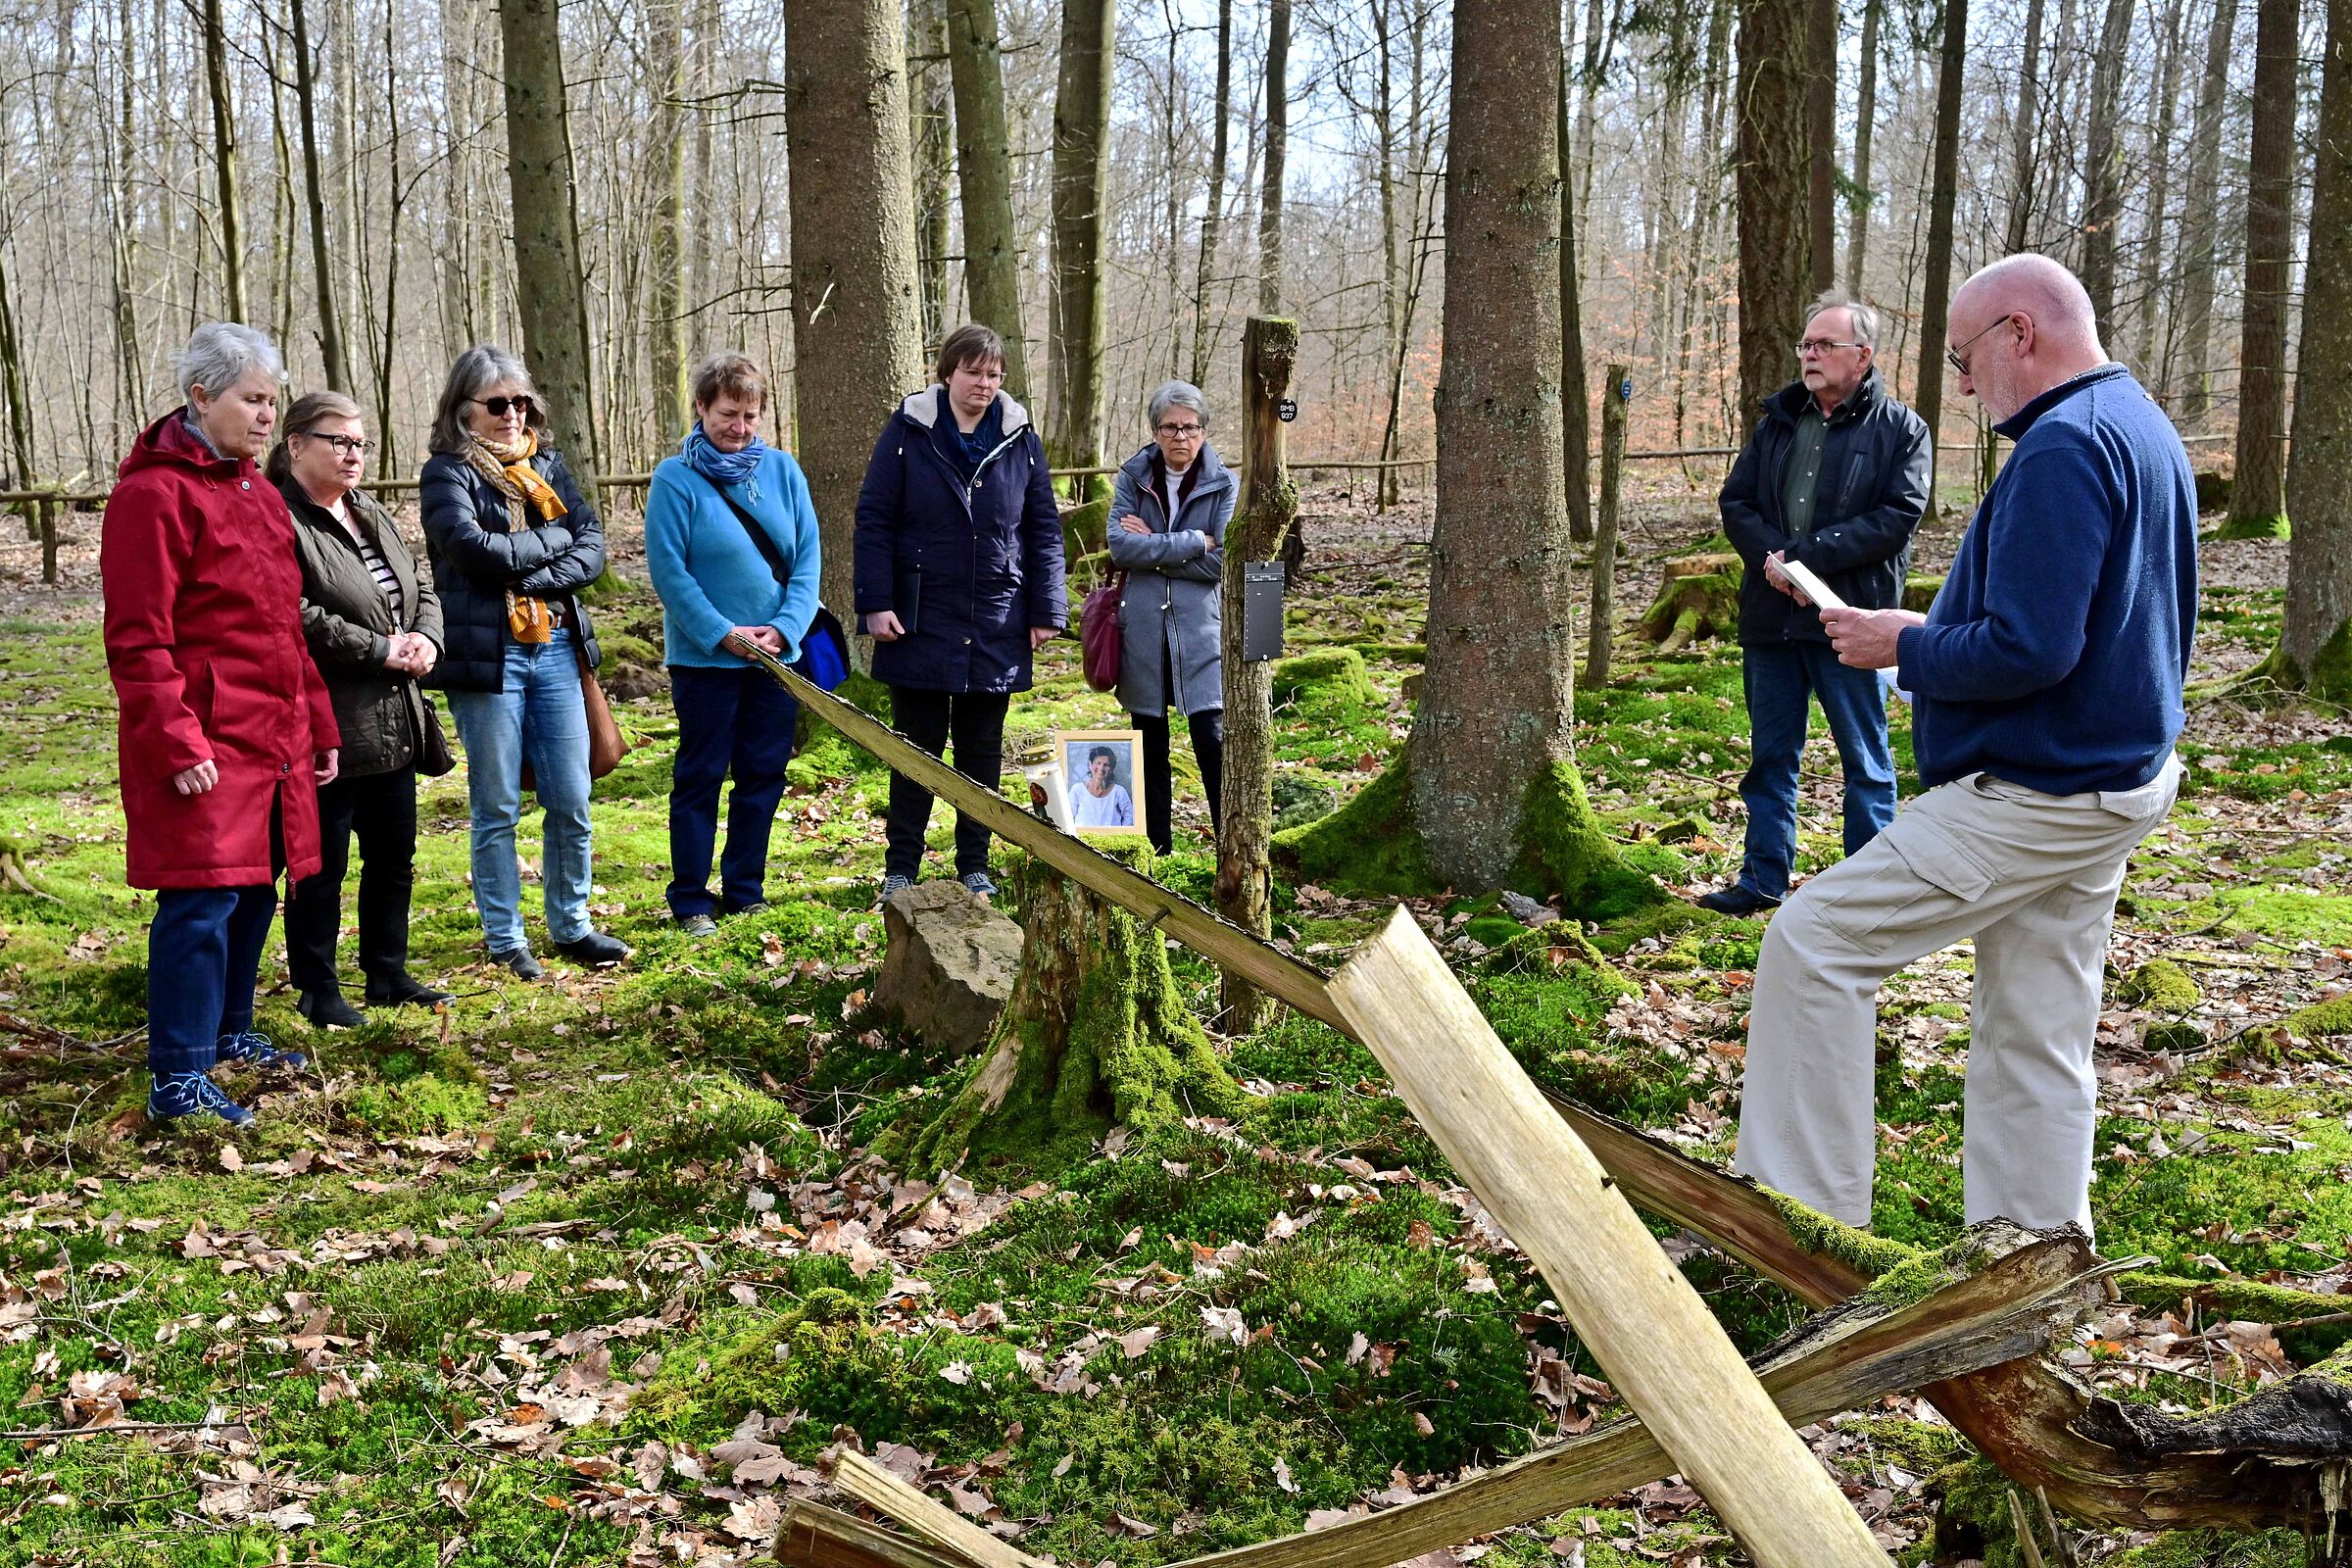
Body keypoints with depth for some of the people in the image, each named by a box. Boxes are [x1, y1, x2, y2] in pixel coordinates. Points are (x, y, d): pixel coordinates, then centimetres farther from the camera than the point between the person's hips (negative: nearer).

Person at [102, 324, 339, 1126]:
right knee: (203, 901, -9)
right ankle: (178, 1080, -3)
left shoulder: (257, 492, 17)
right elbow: (138, 640, -15)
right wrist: (176, 743, -20)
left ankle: (229, 1032, 30)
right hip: (204, 746, -9)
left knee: (254, 891, 15)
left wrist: (319, 725, 20)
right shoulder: (155, 494, -11)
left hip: (274, 741, 9)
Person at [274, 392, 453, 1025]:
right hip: (329, 729, -9)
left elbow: (421, 589, 19)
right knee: (321, 867, 2)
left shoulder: (372, 516, 16)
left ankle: (387, 973, 30)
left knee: (394, 858, 16)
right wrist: (381, 650, -18)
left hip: (394, 727, 9)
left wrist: (426, 638, -2)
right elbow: (296, 617, -23)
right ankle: (317, 989, 14)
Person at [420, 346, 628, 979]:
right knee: (497, 809, 4)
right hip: (488, 656, -5)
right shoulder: (448, 472, -2)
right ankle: (505, 940, 14)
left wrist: (531, 575, -13)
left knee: (571, 803, 8)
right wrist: (553, 538, -6)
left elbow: (592, 546, 3)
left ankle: (571, 925, 22)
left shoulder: (547, 464, 13)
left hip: (556, 648, 5)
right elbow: (472, 548, -18)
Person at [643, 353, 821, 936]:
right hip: (705, 658, -4)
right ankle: (690, 901, 13)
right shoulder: (675, 478, -8)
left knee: (763, 776, 10)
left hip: (776, 655, 4)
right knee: (700, 778, 3)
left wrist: (784, 628, -11)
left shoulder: (782, 470, 4)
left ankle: (746, 891, 23)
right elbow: (668, 570, -11)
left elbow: (807, 556, 1)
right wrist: (723, 634, -16)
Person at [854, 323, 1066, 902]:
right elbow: (873, 519, -3)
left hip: (996, 628, 2)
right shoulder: (908, 431, -2)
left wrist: (1045, 611, 2)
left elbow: (1044, 530, 7)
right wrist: (876, 604, -10)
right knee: (916, 749, 5)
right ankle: (901, 867, 14)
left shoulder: (1021, 440, 4)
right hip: (922, 623, -2)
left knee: (983, 751, 10)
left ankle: (975, 866, 20)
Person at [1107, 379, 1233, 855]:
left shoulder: (1224, 485, -1)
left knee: (1213, 740, -9)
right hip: (1142, 628, 2)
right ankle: (1155, 852, 21)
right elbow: (1120, 546, -11)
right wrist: (1193, 542, -13)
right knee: (1149, 744, 11)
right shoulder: (1133, 477, 3)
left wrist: (1153, 548, -10)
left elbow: (1223, 561, -11)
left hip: (1201, 629, -2)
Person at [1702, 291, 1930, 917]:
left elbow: (1898, 515, -13)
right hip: (1771, 614, 5)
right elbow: (1736, 501, 9)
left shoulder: (1900, 429, -2)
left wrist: (1806, 554, -19)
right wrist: (1769, 555, -11)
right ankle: (1764, 878, 22)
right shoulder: (1778, 421, 12)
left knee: (1866, 761, 5)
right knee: (1770, 756, 12)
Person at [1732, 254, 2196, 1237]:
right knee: (2036, 1044, 15)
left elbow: (2026, 652, -27)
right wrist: (1929, 636, 14)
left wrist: (1904, 648, -11)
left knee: (1814, 940, -5)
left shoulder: (2063, 447, -19)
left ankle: (1803, 1216, 1)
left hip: (2032, 796, -10)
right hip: (2120, 779, 10)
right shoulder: (2142, 428, 14)